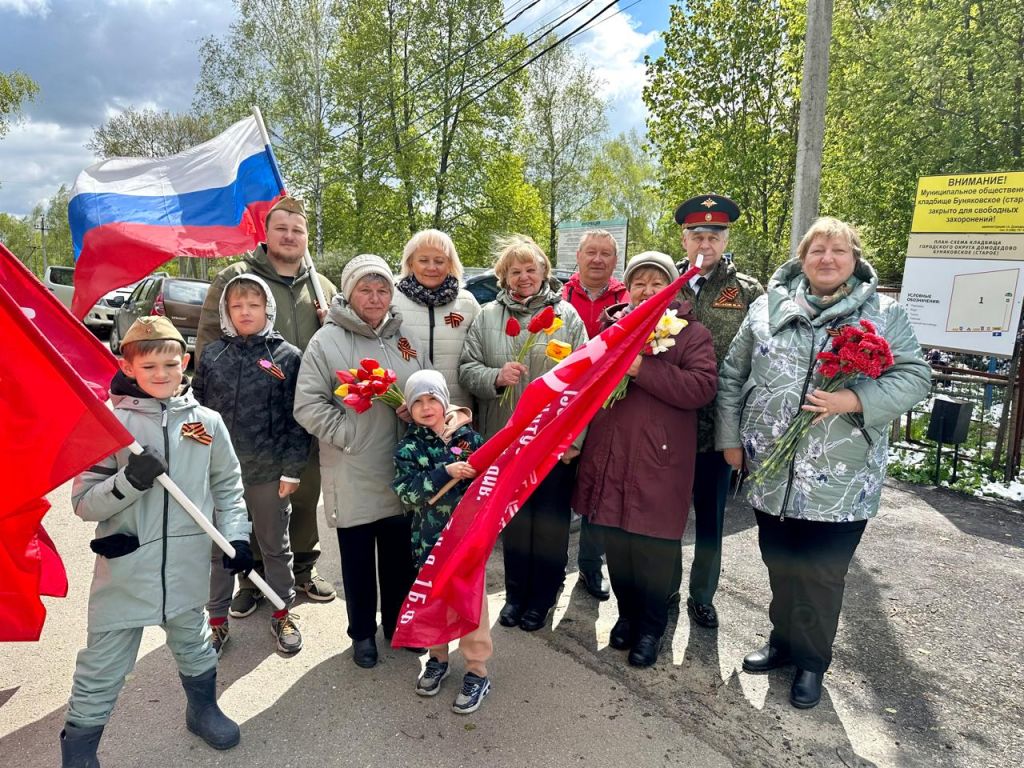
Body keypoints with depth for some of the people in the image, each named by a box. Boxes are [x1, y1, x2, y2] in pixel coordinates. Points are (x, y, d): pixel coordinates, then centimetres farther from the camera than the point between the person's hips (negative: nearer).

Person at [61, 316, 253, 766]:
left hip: (187, 567, 2)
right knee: (101, 669, 9)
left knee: (193, 644, 23)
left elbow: (227, 486, 9)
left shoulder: (207, 422, 0)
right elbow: (83, 503, -8)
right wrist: (129, 481, -25)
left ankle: (203, 711, 47)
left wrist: (236, 535, 1)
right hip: (124, 570, -2)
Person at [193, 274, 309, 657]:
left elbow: (297, 418, -6)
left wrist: (292, 468, -9)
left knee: (275, 545, 14)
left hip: (269, 471, -2)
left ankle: (282, 613, 32)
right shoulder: (213, 353, 3)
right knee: (218, 546, 15)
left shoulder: (287, 356, -6)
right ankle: (217, 618, 33)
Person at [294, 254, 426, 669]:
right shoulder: (326, 341, -7)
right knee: (358, 559, 12)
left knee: (400, 554, 16)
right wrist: (348, 435, -18)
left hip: (403, 470, 4)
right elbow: (308, 405, -10)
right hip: (352, 473, -3)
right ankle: (362, 633, 32)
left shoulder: (407, 339, 8)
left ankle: (398, 623, 37)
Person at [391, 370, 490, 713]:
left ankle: (477, 671, 22)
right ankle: (437, 658, 40)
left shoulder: (468, 436, -6)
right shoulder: (408, 447, -4)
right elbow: (406, 491, -17)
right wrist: (446, 473, -27)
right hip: (429, 537, 2)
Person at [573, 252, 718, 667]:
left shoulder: (692, 334, -1)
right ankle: (627, 612, 35)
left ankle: (652, 625, 27)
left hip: (659, 460, -4)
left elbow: (702, 387, -15)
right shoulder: (610, 326, 12)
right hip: (610, 454, 4)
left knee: (654, 546, 5)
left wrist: (643, 368, -21)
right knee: (616, 540, 13)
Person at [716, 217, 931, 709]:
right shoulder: (767, 308, 4)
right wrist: (729, 438, 4)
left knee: (822, 573, 7)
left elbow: (914, 376, -3)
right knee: (780, 564, 15)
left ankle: (811, 660, 30)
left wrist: (853, 400, -20)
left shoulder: (884, 313, 1)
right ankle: (784, 640, 38)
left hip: (841, 479, -2)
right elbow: (732, 375, 8)